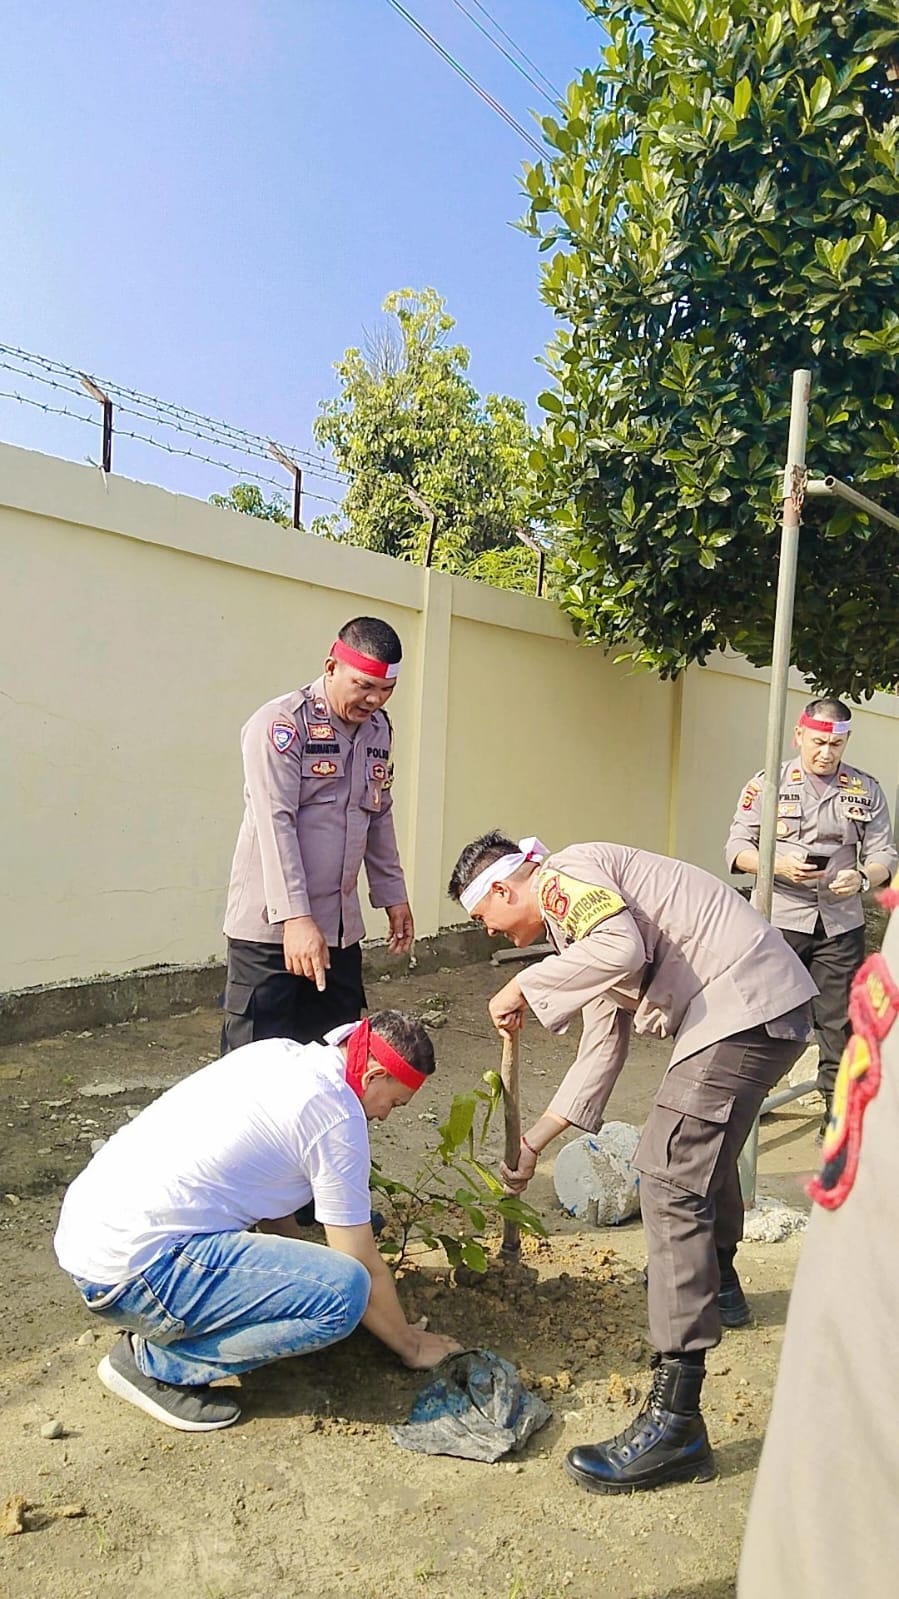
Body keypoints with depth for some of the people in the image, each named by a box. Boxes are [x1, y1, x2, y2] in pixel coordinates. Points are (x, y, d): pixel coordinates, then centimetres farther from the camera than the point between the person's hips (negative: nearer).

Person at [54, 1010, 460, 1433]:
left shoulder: (275, 1051, 10)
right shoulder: (337, 1117, -13)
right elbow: (363, 1267, -4)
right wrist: (411, 1345, 12)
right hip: (131, 1268, -10)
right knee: (344, 1293, -16)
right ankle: (155, 1361, -2)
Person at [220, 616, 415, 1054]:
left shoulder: (378, 728, 11)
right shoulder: (281, 723, -12)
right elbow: (276, 824, -19)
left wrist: (392, 895, 18)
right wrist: (295, 918, -25)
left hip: (340, 926, 7)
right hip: (272, 925, -6)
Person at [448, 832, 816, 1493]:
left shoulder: (566, 873, -7)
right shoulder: (582, 919, 21)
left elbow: (624, 950, -29)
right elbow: (603, 1050, 21)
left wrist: (524, 987, -16)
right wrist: (534, 1141, 23)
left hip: (744, 1004, -11)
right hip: (764, 1007, 11)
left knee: (672, 1179, -13)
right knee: (705, 1138, 31)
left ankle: (676, 1421, -9)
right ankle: (716, 1280, 55)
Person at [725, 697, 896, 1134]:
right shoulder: (768, 784, 0)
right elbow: (736, 847, -2)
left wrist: (863, 877, -17)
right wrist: (778, 865, -20)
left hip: (841, 923, 2)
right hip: (778, 920, -2)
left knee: (839, 1022, 6)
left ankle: (838, 1110, 19)